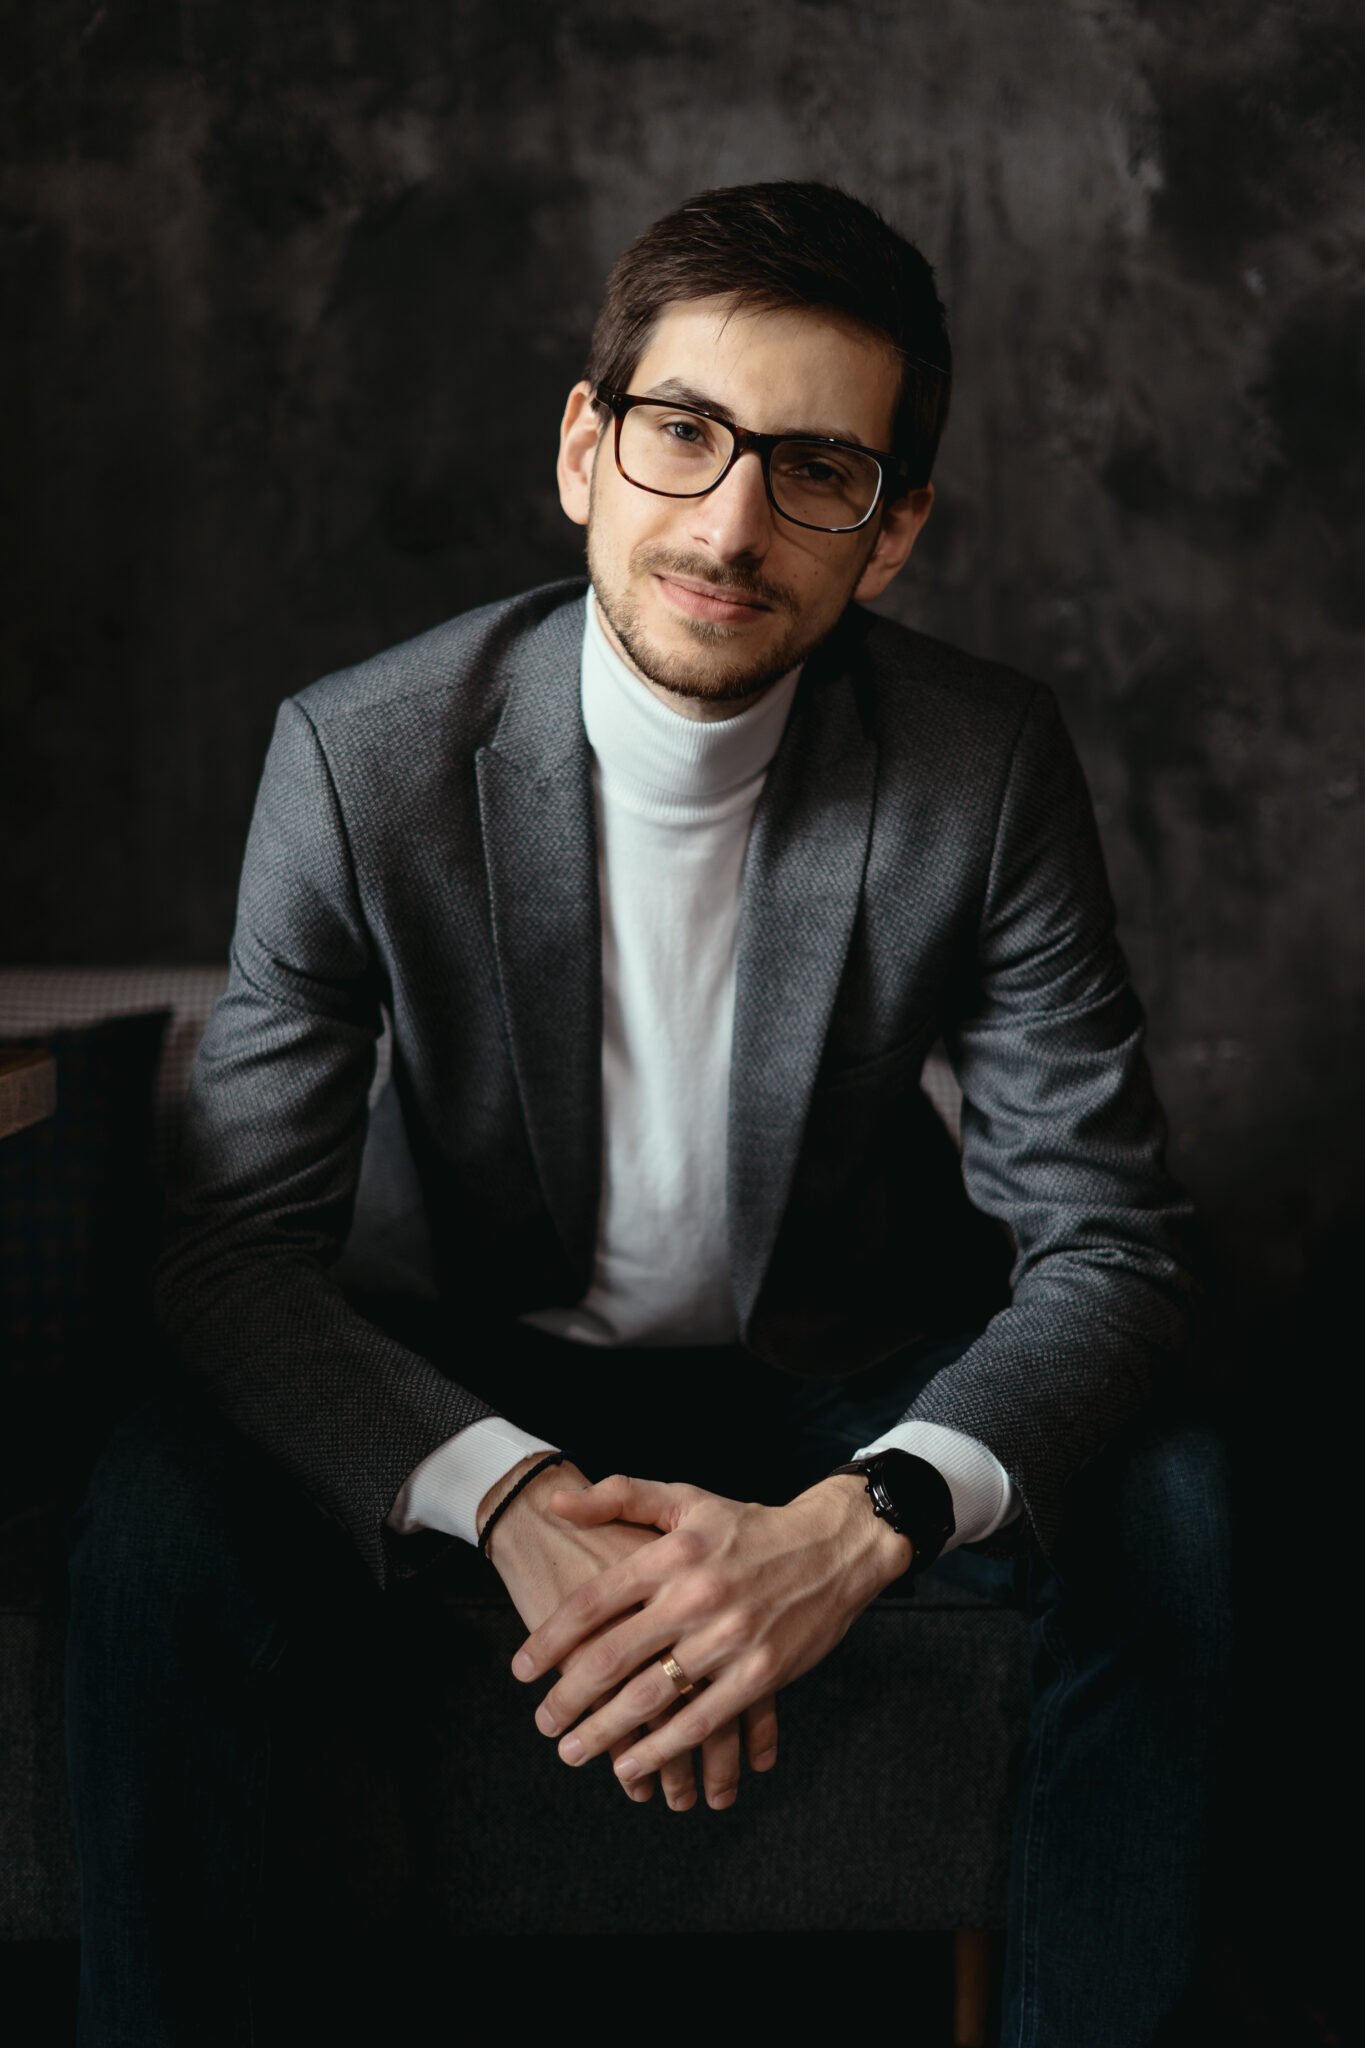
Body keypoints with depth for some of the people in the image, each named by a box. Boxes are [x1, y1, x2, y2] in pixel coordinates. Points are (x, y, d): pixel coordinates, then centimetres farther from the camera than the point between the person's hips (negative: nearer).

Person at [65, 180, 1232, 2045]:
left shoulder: (990, 769, -16)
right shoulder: (365, 756, -17)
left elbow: (1105, 1249, -17)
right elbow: (238, 1245, -18)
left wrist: (859, 1525, -37)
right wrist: (512, 1500, -38)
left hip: (853, 1396, 1)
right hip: (497, 1391, 0)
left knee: (1156, 1503, -26)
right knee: (151, 1518, -26)